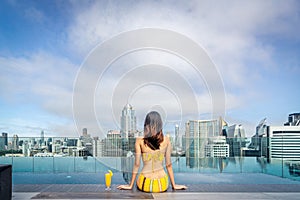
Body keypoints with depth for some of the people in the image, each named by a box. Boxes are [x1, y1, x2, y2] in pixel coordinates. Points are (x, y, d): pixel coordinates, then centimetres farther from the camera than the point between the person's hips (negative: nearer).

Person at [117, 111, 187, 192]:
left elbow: (137, 164, -4)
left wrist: (130, 185, 7)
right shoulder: (166, 140, -5)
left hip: (145, 185, 0)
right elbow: (168, 164, 0)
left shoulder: (139, 141, -7)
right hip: (161, 185, 0)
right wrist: (174, 185, 12)